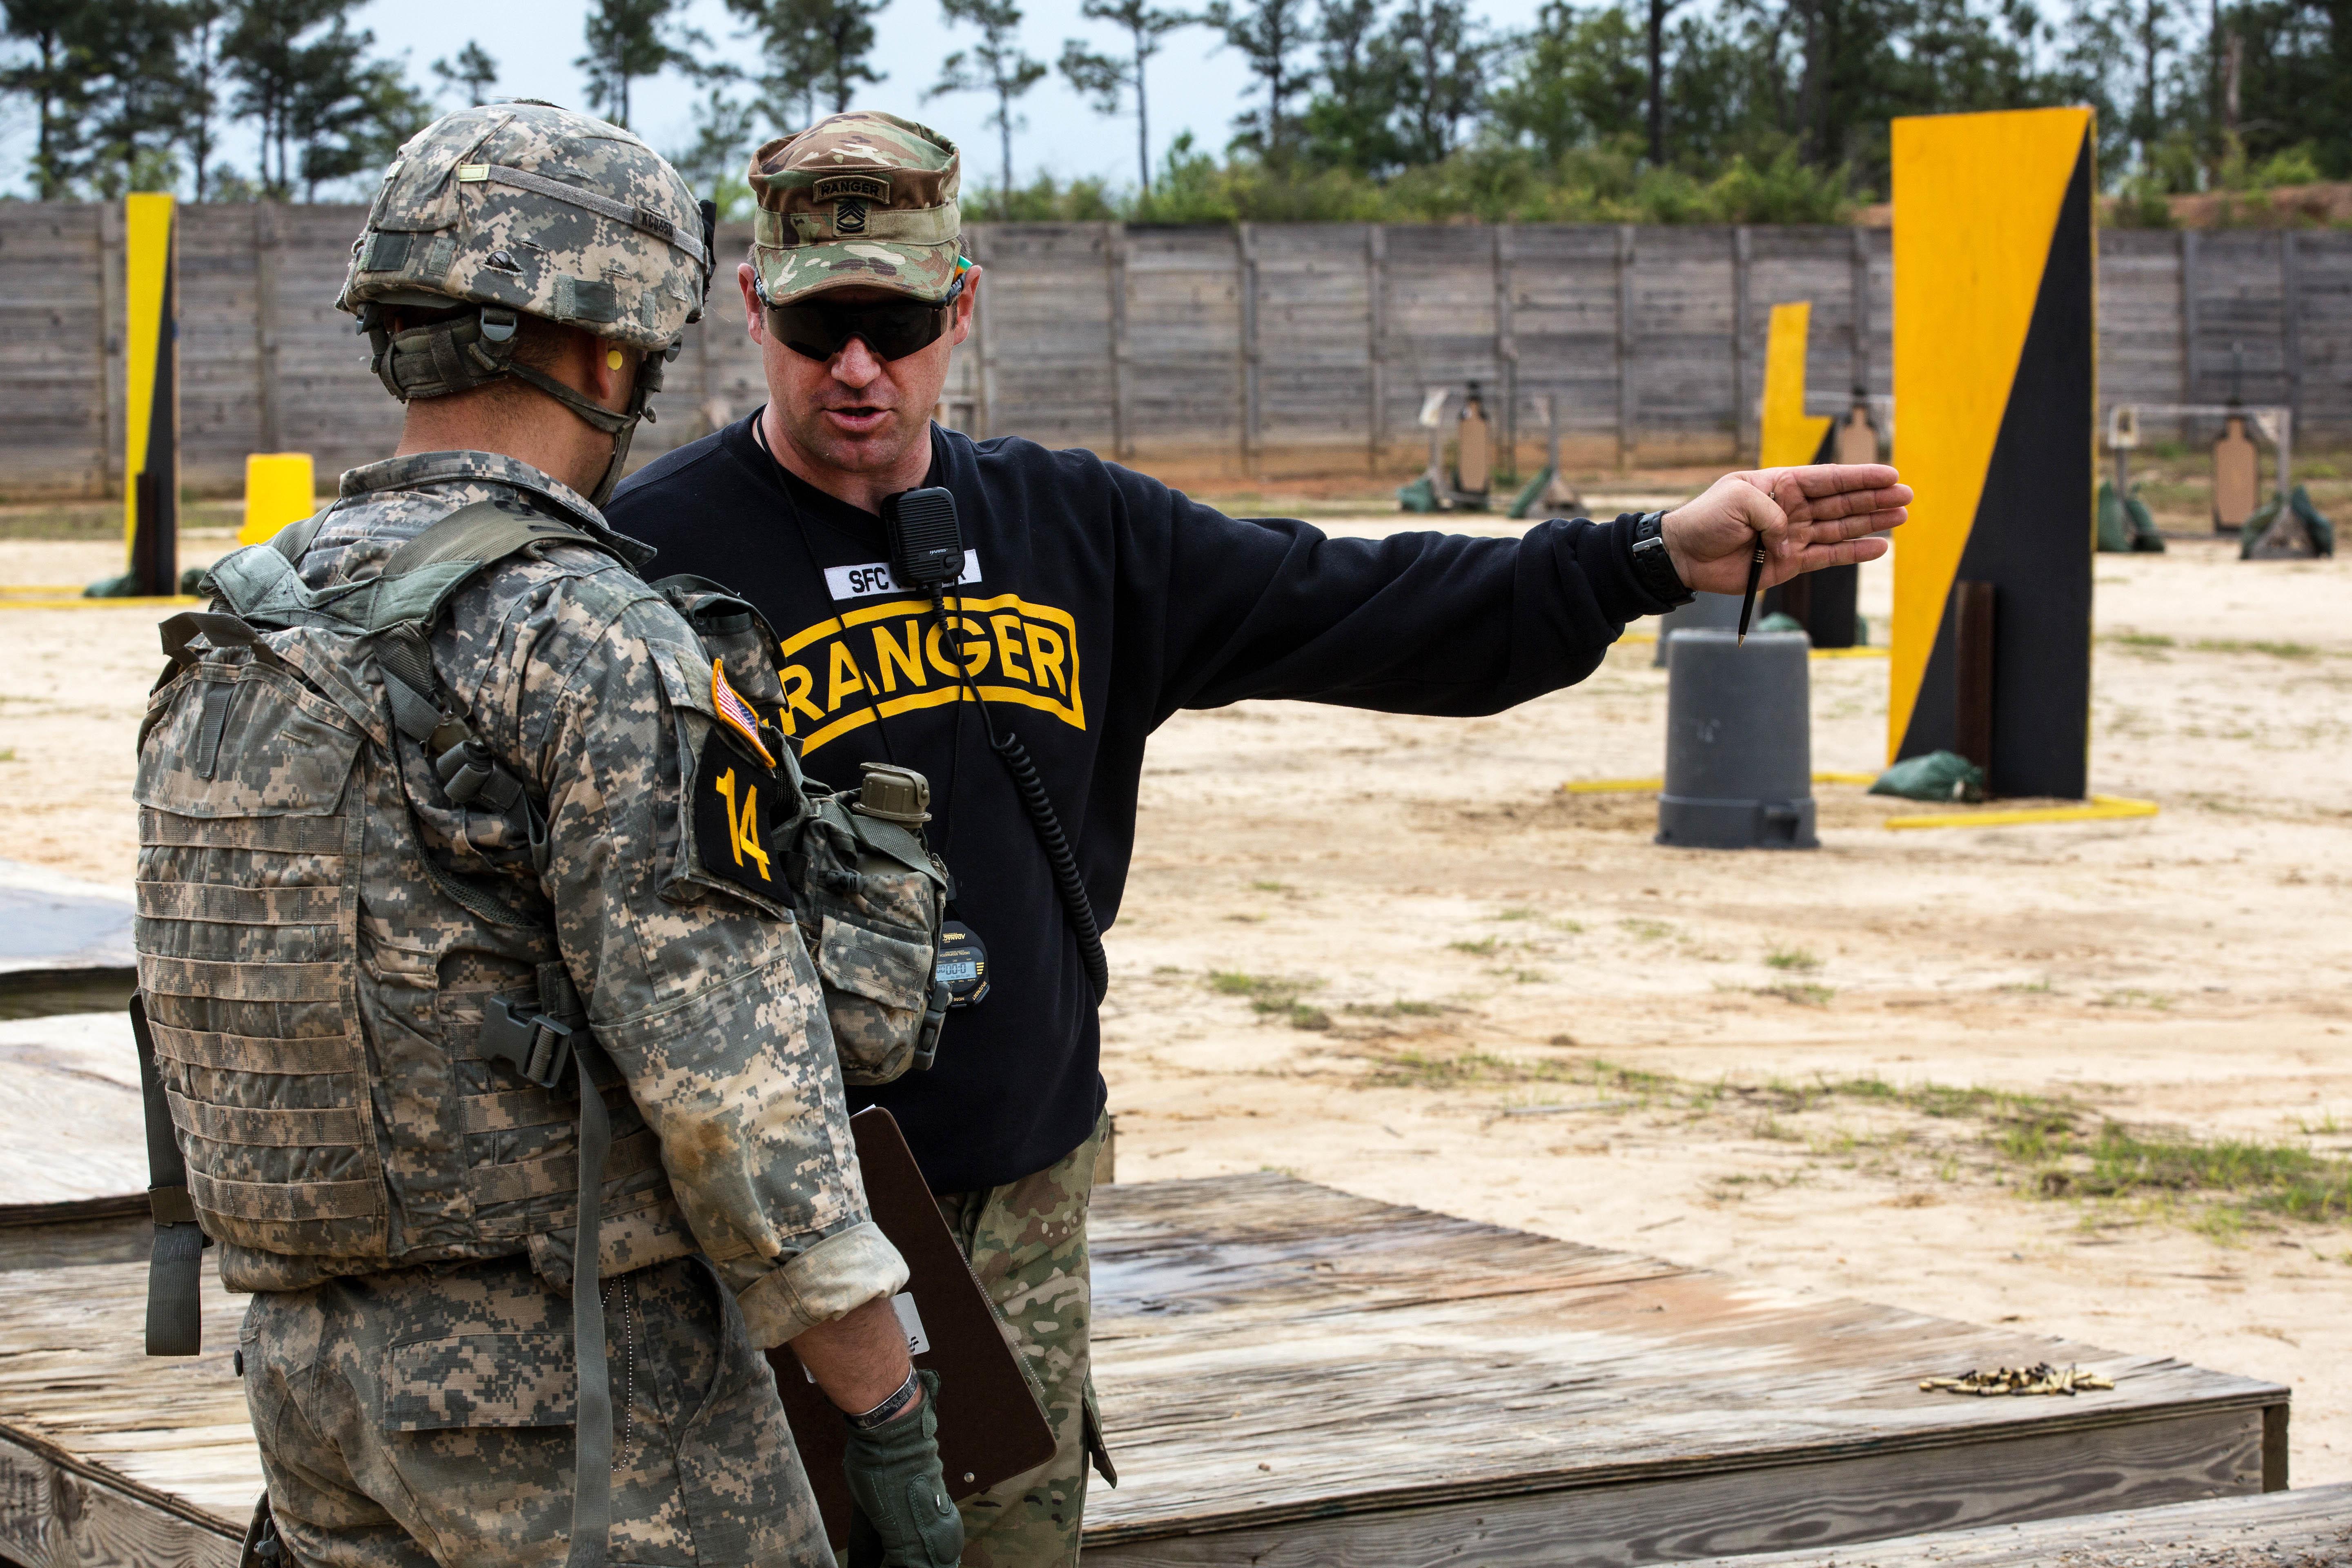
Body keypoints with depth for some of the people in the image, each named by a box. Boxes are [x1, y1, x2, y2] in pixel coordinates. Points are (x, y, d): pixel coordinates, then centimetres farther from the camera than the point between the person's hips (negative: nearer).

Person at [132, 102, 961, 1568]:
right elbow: (735, 1086, -20)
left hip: (312, 1376, 8)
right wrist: (894, 1418, -14)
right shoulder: (591, 641, -16)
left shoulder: (228, 645, 9)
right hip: (584, 1395, -8)